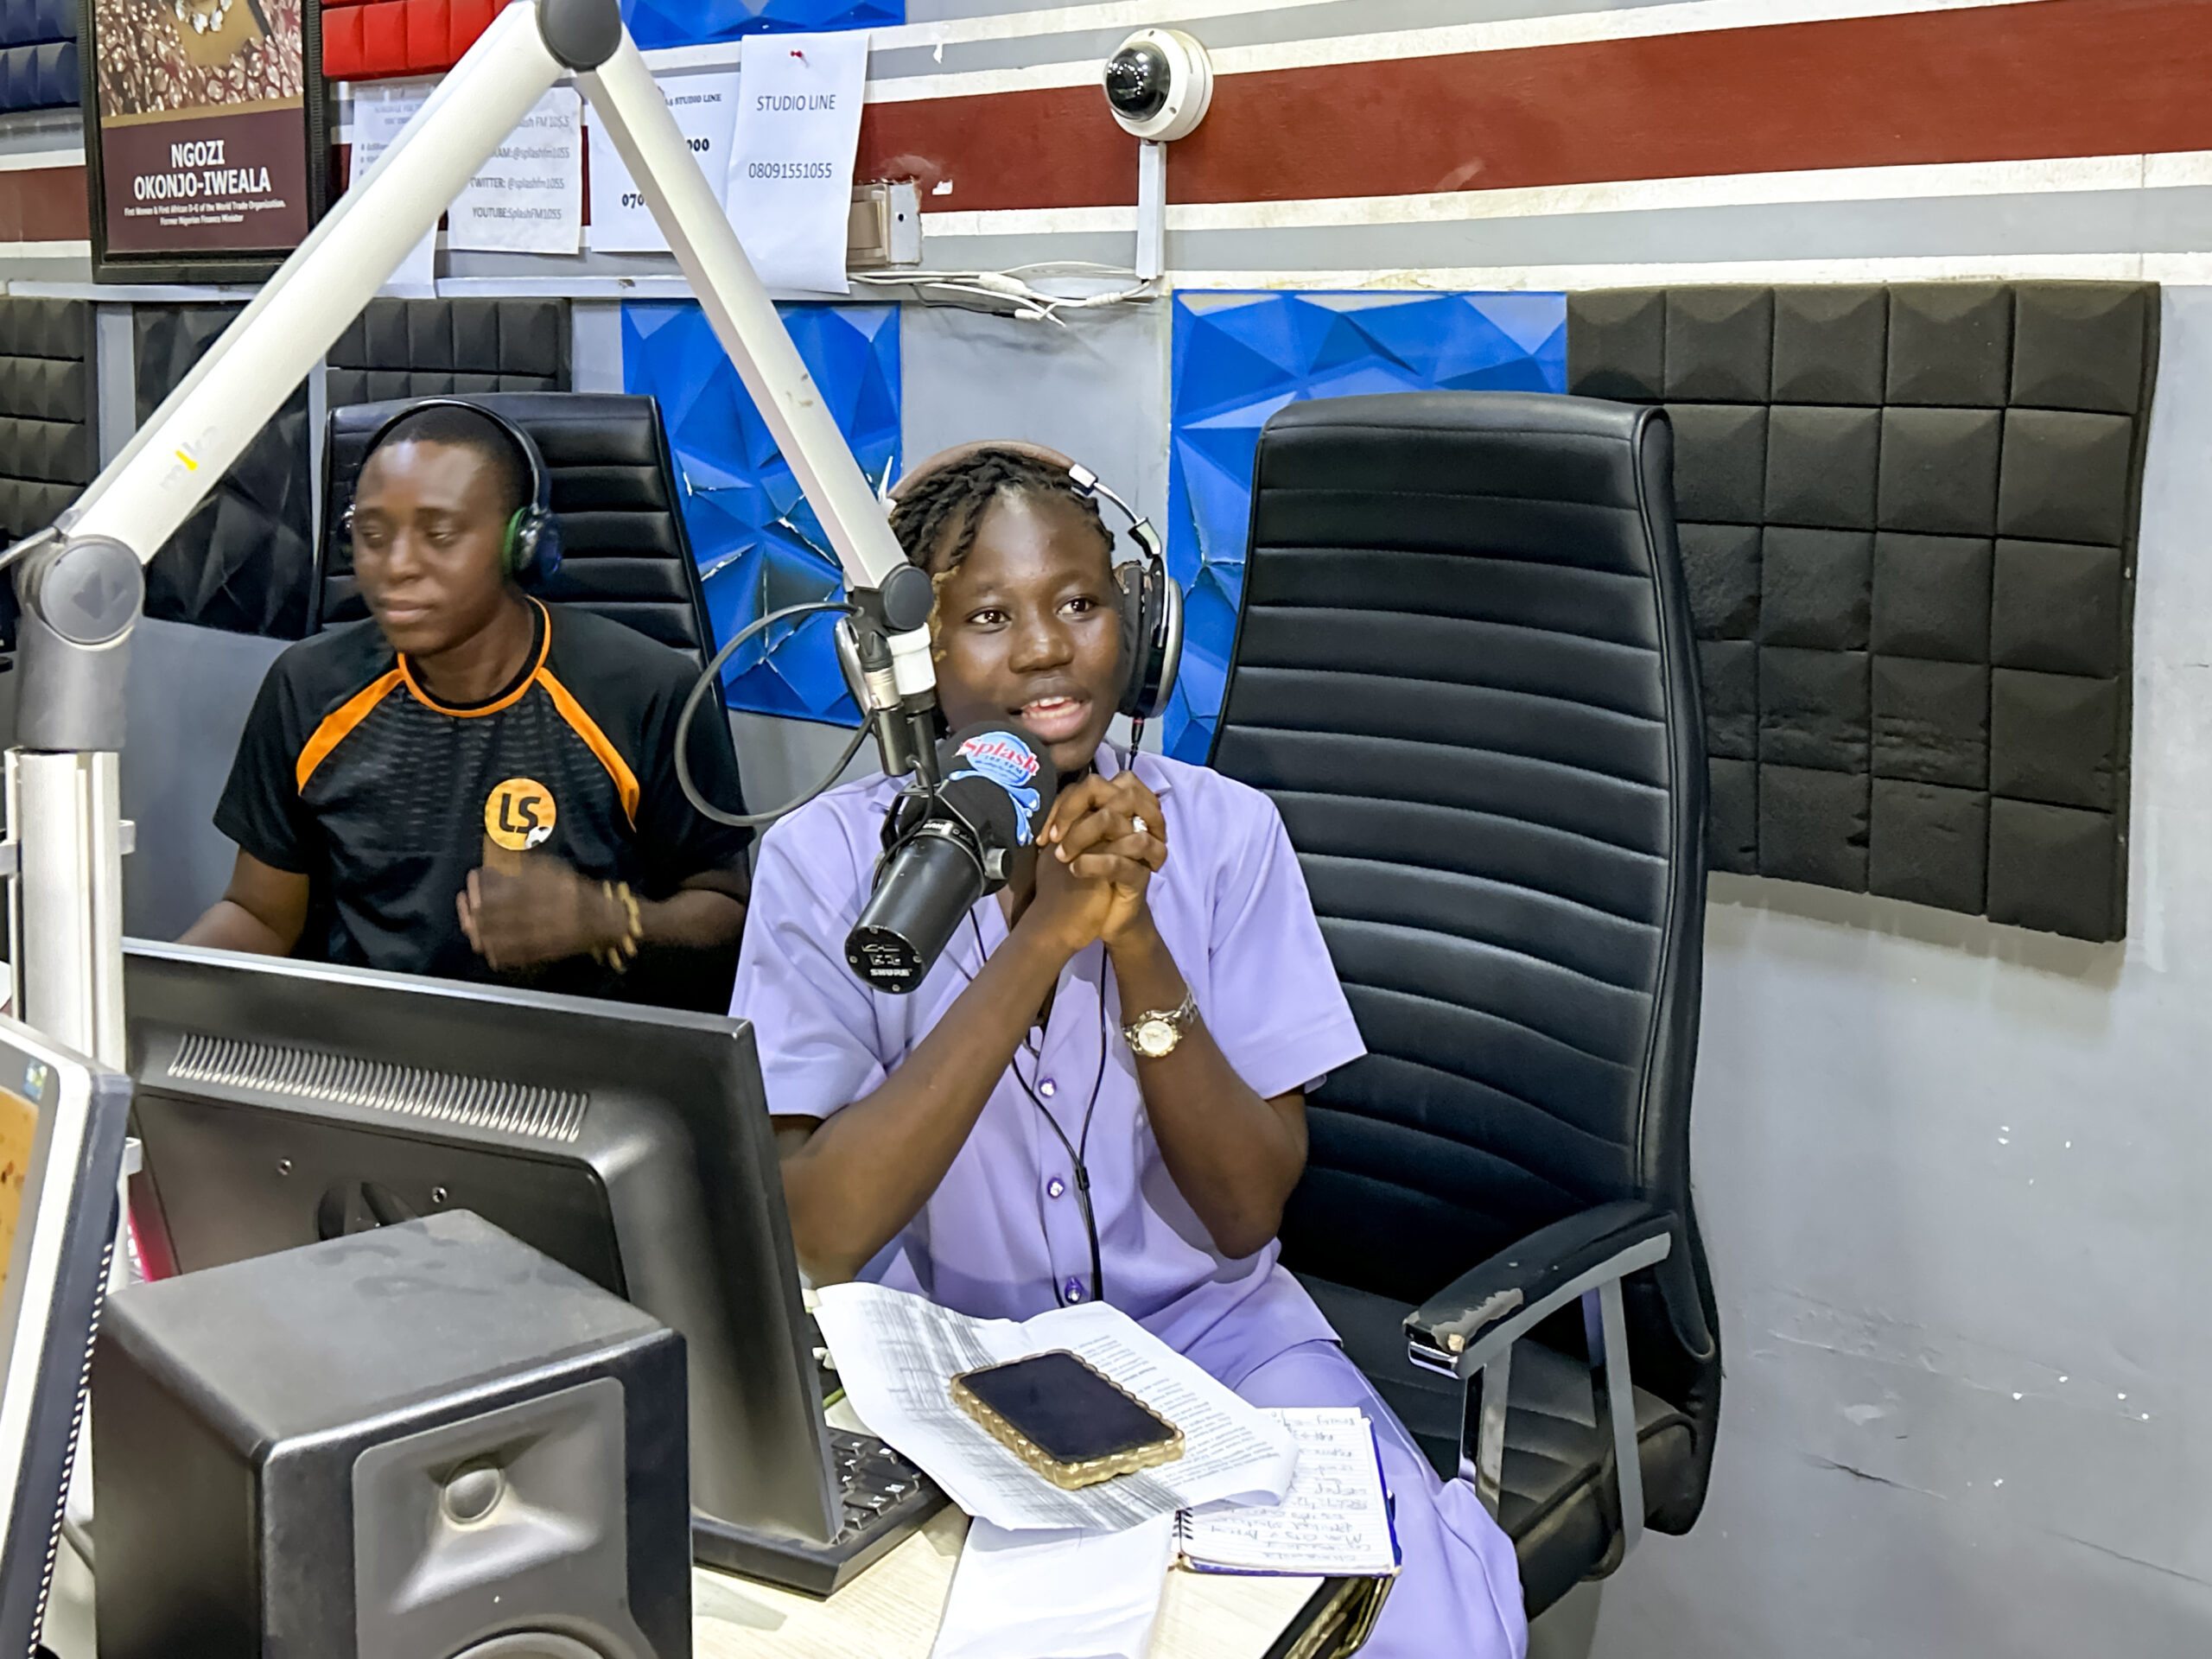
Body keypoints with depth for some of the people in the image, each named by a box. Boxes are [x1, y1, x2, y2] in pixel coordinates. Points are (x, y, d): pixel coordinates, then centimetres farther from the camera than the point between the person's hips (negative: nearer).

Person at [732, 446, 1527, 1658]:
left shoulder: (1222, 831, -5)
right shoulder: (824, 860, -9)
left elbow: (1248, 1216, -9)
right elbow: (811, 1244, -20)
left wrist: (1136, 940, -24)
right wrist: (1040, 937, -27)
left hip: (1203, 1330, 1)